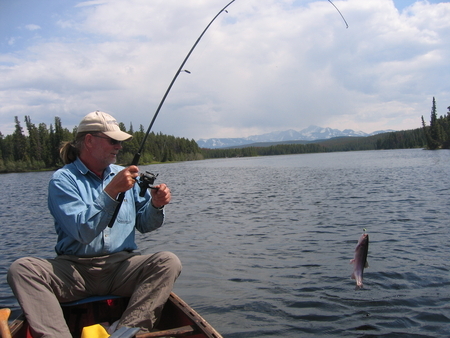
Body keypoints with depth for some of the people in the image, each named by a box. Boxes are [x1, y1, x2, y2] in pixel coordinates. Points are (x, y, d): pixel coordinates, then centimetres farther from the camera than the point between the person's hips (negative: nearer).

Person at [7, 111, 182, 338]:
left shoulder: (123, 175, 11)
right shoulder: (63, 180, -2)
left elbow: (144, 225, 13)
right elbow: (82, 232, -16)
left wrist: (155, 206, -7)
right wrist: (110, 192, -23)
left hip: (122, 266, 3)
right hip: (74, 269, -2)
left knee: (169, 262, -25)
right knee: (21, 269, -27)